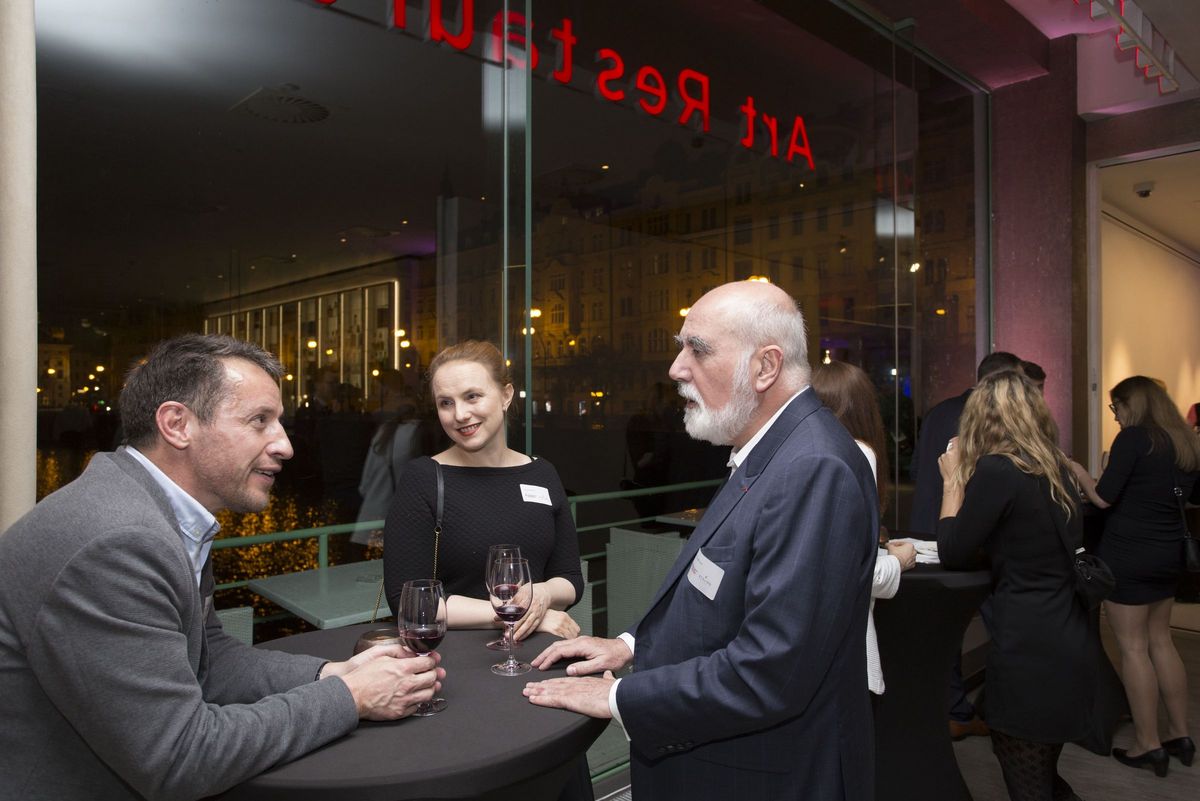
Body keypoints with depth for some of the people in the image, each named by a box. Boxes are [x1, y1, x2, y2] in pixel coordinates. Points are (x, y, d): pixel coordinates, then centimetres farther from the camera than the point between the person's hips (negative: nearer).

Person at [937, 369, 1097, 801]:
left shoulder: (996, 469, -17)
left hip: (1031, 646, -8)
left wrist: (953, 479, 0)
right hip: (1068, 638, 8)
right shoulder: (1054, 467, 8)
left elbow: (952, 554, -10)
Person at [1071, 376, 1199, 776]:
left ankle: (1149, 746, 9)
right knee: (1159, 641, 18)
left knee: (1133, 647, 2)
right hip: (1168, 552, 8)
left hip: (1129, 553, -8)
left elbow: (1104, 498, -16)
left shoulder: (1134, 437, -14)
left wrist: (1078, 471, -1)